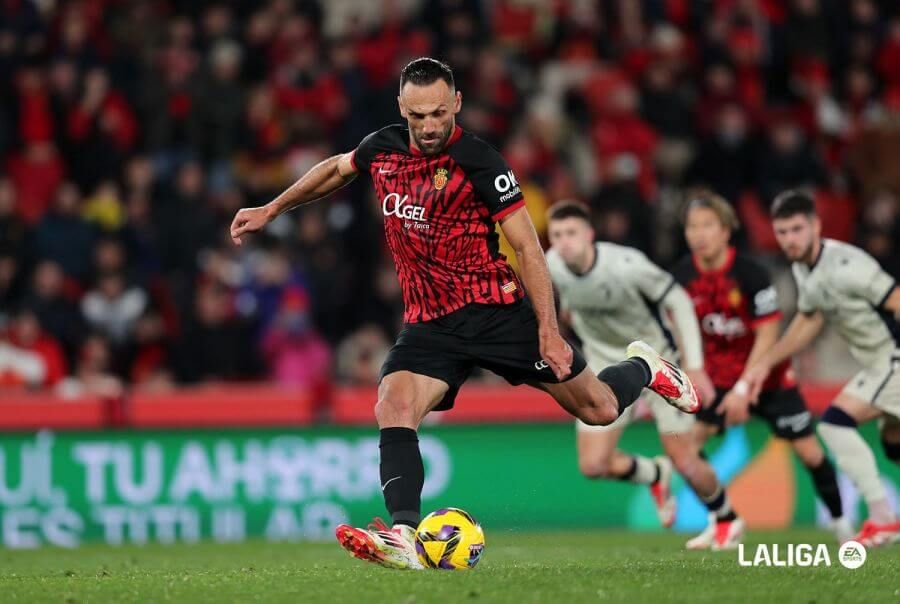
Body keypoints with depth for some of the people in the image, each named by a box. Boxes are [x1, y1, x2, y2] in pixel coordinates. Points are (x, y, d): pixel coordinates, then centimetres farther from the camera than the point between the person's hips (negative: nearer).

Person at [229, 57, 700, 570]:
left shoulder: (478, 162, -15)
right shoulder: (383, 148, 1)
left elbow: (527, 246, -13)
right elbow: (336, 169, 26)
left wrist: (549, 331, -18)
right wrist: (271, 210, 27)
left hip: (496, 309, -4)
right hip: (430, 324, 4)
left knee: (598, 409, 3)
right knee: (393, 408, -24)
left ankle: (643, 368, 38)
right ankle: (404, 537, -34)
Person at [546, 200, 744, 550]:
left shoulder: (625, 265, -29)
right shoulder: (552, 267, -15)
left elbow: (679, 302, -18)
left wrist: (694, 366, -19)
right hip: (607, 368, 4)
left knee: (685, 462, -4)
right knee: (593, 465, -9)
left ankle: (726, 520, 27)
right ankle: (654, 475, 24)